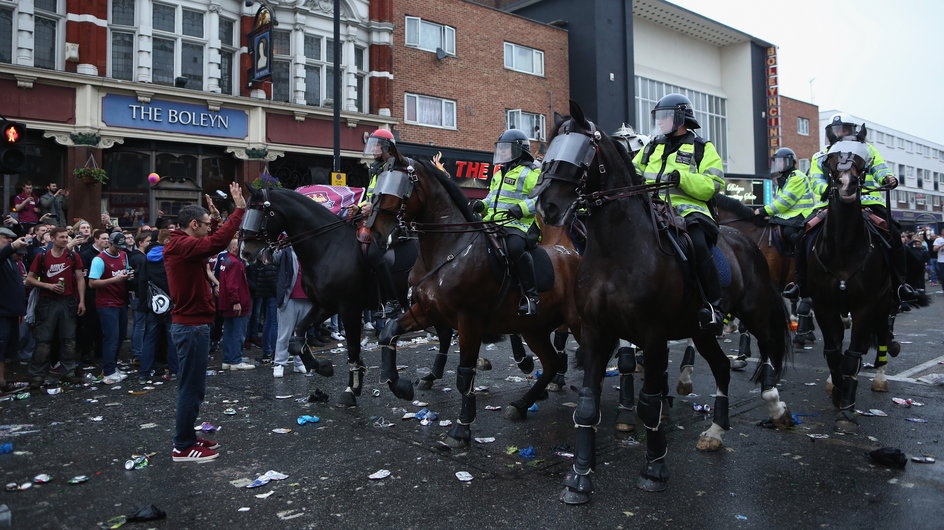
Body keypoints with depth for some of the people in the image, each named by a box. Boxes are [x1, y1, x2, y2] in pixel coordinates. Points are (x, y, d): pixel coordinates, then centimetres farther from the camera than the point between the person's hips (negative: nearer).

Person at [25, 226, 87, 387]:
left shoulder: (73, 257, 3)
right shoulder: (42, 257, 1)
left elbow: (80, 279, 4)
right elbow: (29, 279, 5)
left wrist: (81, 301, -2)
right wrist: (48, 285, -11)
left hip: (68, 302, 1)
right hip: (47, 303, -1)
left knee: (69, 339, 5)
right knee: (43, 340, 1)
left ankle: (70, 371, 13)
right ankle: (37, 375, 9)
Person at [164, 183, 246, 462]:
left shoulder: (181, 245, 13)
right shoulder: (182, 246, -17)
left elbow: (210, 244, 27)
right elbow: (218, 242, -31)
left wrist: (215, 219, 17)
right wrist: (239, 210, -27)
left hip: (189, 323, 11)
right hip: (192, 326, -11)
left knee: (193, 386, 18)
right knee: (191, 387, -2)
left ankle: (187, 438, 28)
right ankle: (182, 447, 7)